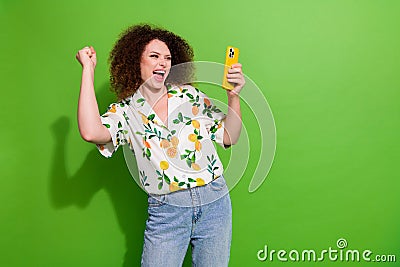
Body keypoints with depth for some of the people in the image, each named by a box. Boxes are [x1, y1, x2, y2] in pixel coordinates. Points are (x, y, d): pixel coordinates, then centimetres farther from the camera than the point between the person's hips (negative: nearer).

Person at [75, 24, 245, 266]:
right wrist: (88, 70, -13)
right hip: (166, 211, -2)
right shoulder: (125, 111, -1)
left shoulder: (190, 95, 4)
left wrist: (233, 95, -9)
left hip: (214, 202, 2)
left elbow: (229, 138, 6)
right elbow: (91, 132, -23)